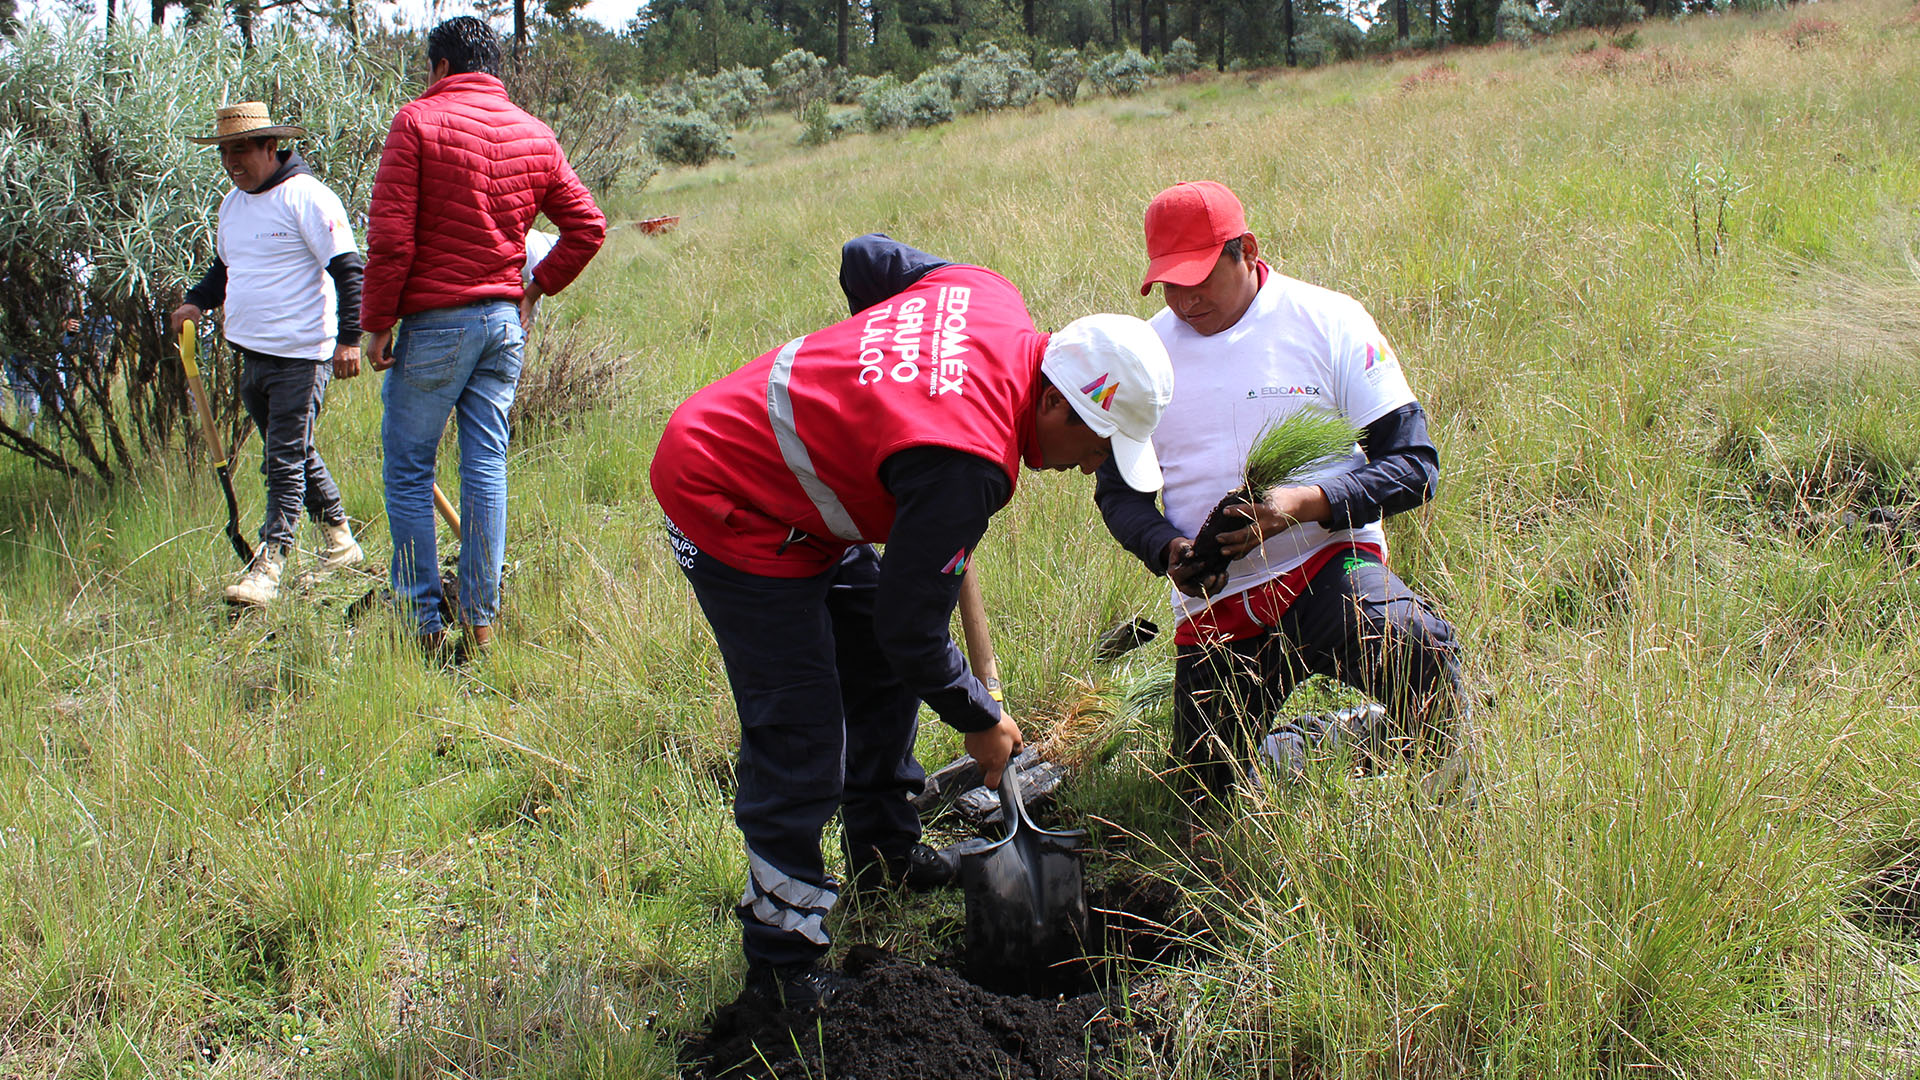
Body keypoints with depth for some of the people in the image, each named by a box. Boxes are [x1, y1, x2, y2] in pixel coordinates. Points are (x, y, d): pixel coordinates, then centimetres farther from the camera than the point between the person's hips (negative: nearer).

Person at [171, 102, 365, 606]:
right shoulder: (232, 204, 14)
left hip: (300, 356, -9)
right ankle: (339, 541, 28)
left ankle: (269, 566, -9)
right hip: (252, 354, 9)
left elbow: (347, 269, -14)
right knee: (295, 456, 16)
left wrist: (349, 337, -20)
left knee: (285, 461, -9)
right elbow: (225, 266, 28)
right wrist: (197, 301, 9)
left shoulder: (307, 197, -12)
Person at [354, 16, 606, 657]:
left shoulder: (419, 122, -6)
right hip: (505, 321, 5)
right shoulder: (535, 135, 9)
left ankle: (422, 622, 6)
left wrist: (378, 323, -4)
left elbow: (390, 237, -11)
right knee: (487, 467, 8)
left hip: (436, 321, -5)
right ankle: (480, 621, 10)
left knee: (409, 471, 5)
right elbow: (587, 226, 9)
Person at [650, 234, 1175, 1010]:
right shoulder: (966, 460, -32)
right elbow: (912, 627, -22)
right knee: (799, 737, -7)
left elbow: (865, 256, 11)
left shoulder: (990, 299, -7)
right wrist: (980, 722, -6)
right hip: (729, 505, -10)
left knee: (882, 672, 18)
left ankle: (886, 861, 36)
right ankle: (782, 963, 7)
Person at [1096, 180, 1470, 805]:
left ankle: (1436, 756, -3)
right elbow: (1117, 490, 11)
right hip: (1213, 609, 4)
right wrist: (1167, 549, -11)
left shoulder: (1328, 321, -6)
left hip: (1326, 567, -4)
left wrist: (1305, 503, -26)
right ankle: (1311, 743, 36)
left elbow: (1412, 463, -9)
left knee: (1411, 646, -36)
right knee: (1211, 797, 6)